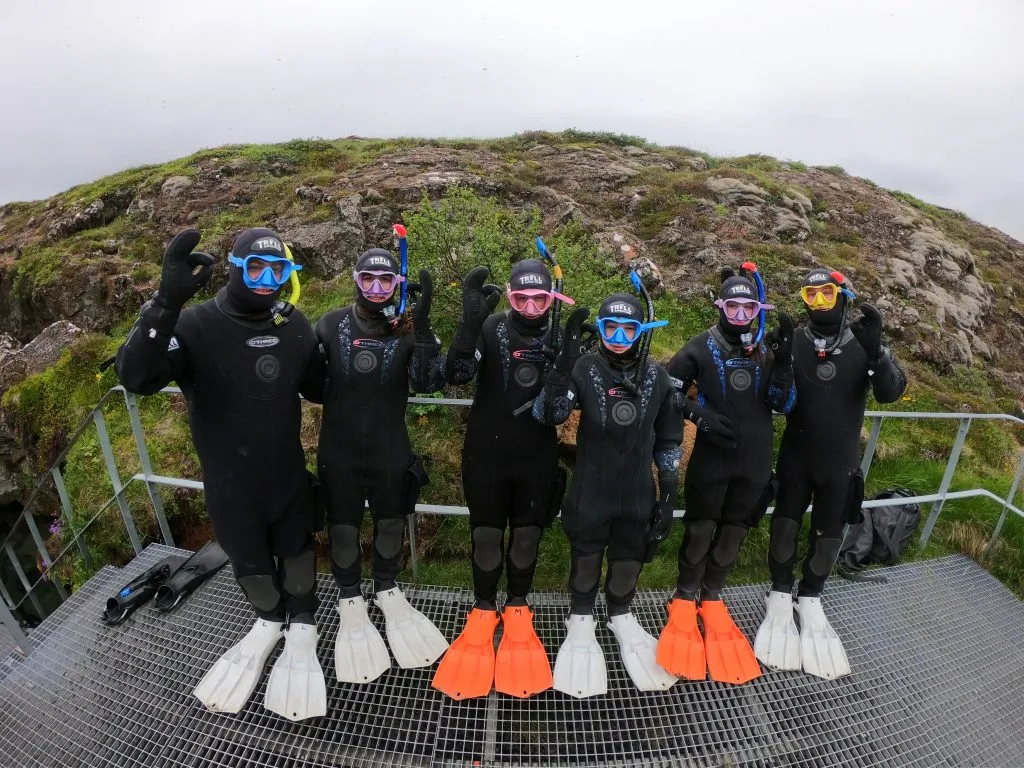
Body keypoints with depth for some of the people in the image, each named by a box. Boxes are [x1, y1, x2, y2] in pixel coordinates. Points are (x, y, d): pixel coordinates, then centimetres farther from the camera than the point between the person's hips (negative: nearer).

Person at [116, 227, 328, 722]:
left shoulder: (294, 325, -7)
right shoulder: (196, 326, -18)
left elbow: (318, 388, 5)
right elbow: (136, 378, -34)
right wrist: (167, 301, -45)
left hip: (288, 476, 2)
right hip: (229, 484, -1)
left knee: (296, 550, 20)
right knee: (249, 561, 22)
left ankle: (301, 626, 46)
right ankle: (270, 620, 51)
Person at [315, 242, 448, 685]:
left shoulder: (408, 331, -8)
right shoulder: (330, 325, -5)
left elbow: (428, 383, -24)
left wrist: (422, 325, -32)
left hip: (390, 452, 0)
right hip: (339, 452, 0)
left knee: (391, 523, 17)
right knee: (343, 528, 13)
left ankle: (387, 589, 44)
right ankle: (350, 598, 39)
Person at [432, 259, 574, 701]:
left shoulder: (559, 337, -2)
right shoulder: (490, 328, -7)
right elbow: (456, 375, -23)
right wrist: (471, 319, -33)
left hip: (537, 460, 1)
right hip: (486, 455, -1)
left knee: (527, 535, 14)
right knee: (486, 535, 11)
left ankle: (517, 609, 38)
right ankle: (484, 610, 35)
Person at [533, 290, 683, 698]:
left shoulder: (657, 377, -4)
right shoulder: (584, 369, -13)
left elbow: (668, 440, 4)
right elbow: (546, 414, -26)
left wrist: (669, 493, 3)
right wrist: (564, 362, -37)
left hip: (638, 494, 3)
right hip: (590, 492, -2)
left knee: (629, 558, 20)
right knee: (586, 555, 16)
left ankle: (621, 616, 48)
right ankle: (581, 619, 43)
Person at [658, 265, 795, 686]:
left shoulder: (766, 349, 4)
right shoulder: (701, 347, -5)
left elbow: (784, 404, -4)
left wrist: (783, 360, -16)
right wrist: (699, 415, -19)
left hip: (753, 463, 4)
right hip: (711, 460, -3)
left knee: (733, 533, 14)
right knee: (699, 530, 6)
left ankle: (712, 597, 34)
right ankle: (685, 598, 26)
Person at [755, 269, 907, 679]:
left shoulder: (864, 342, -7)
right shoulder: (793, 341, -8)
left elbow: (891, 392, -19)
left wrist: (875, 351, -36)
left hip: (838, 462, 1)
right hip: (795, 458, -1)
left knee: (828, 536, 13)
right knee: (785, 527, 9)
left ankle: (810, 597, 36)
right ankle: (780, 595, 30)